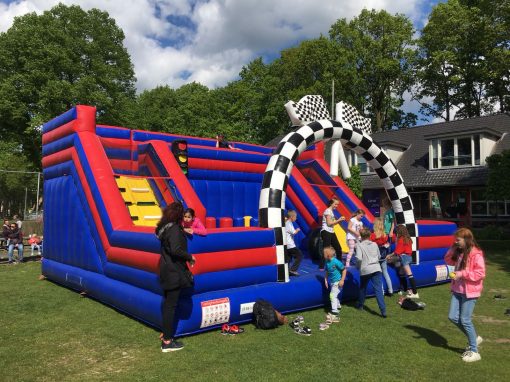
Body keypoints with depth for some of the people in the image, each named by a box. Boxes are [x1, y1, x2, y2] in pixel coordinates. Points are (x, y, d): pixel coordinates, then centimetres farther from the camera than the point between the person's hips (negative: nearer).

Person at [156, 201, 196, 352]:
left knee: (168, 304, 17)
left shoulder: (164, 227, 8)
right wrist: (190, 257, -14)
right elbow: (176, 250, -29)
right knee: (171, 305, -2)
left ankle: (166, 334, 29)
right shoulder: (174, 228, -19)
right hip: (174, 272, -9)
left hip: (167, 270, 9)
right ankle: (167, 342, 6)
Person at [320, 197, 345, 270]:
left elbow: (332, 223, 14)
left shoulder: (331, 211, 16)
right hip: (326, 232, -10)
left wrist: (339, 220, 1)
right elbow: (329, 223, -17)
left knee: (338, 248, 13)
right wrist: (338, 220, -11)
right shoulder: (328, 211, -11)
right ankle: (321, 266, -3)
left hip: (331, 232, 10)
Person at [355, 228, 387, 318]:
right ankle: (383, 311, -13)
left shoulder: (359, 245, -4)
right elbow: (379, 256, 19)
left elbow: (358, 258, -15)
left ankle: (360, 305, 35)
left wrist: (358, 266, 1)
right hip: (376, 269, 2)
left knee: (362, 288, 20)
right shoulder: (374, 244, 11)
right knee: (378, 290, -5)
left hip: (365, 270, -2)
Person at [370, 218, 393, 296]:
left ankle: (381, 291, 5)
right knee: (385, 273, 16)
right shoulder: (386, 235, -2)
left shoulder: (372, 235, -17)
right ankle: (390, 290, 19)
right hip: (384, 257, 5)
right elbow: (388, 246, 7)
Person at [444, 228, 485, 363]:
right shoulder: (459, 252, 7)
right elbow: (448, 261, 17)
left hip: (470, 291, -8)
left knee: (465, 320, -3)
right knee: (453, 317, 7)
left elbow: (481, 274, -20)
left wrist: (462, 274, -22)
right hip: (457, 289, 8)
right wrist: (453, 248, 3)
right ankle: (474, 338, 28)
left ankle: (474, 352, 13)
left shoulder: (476, 254, -17)